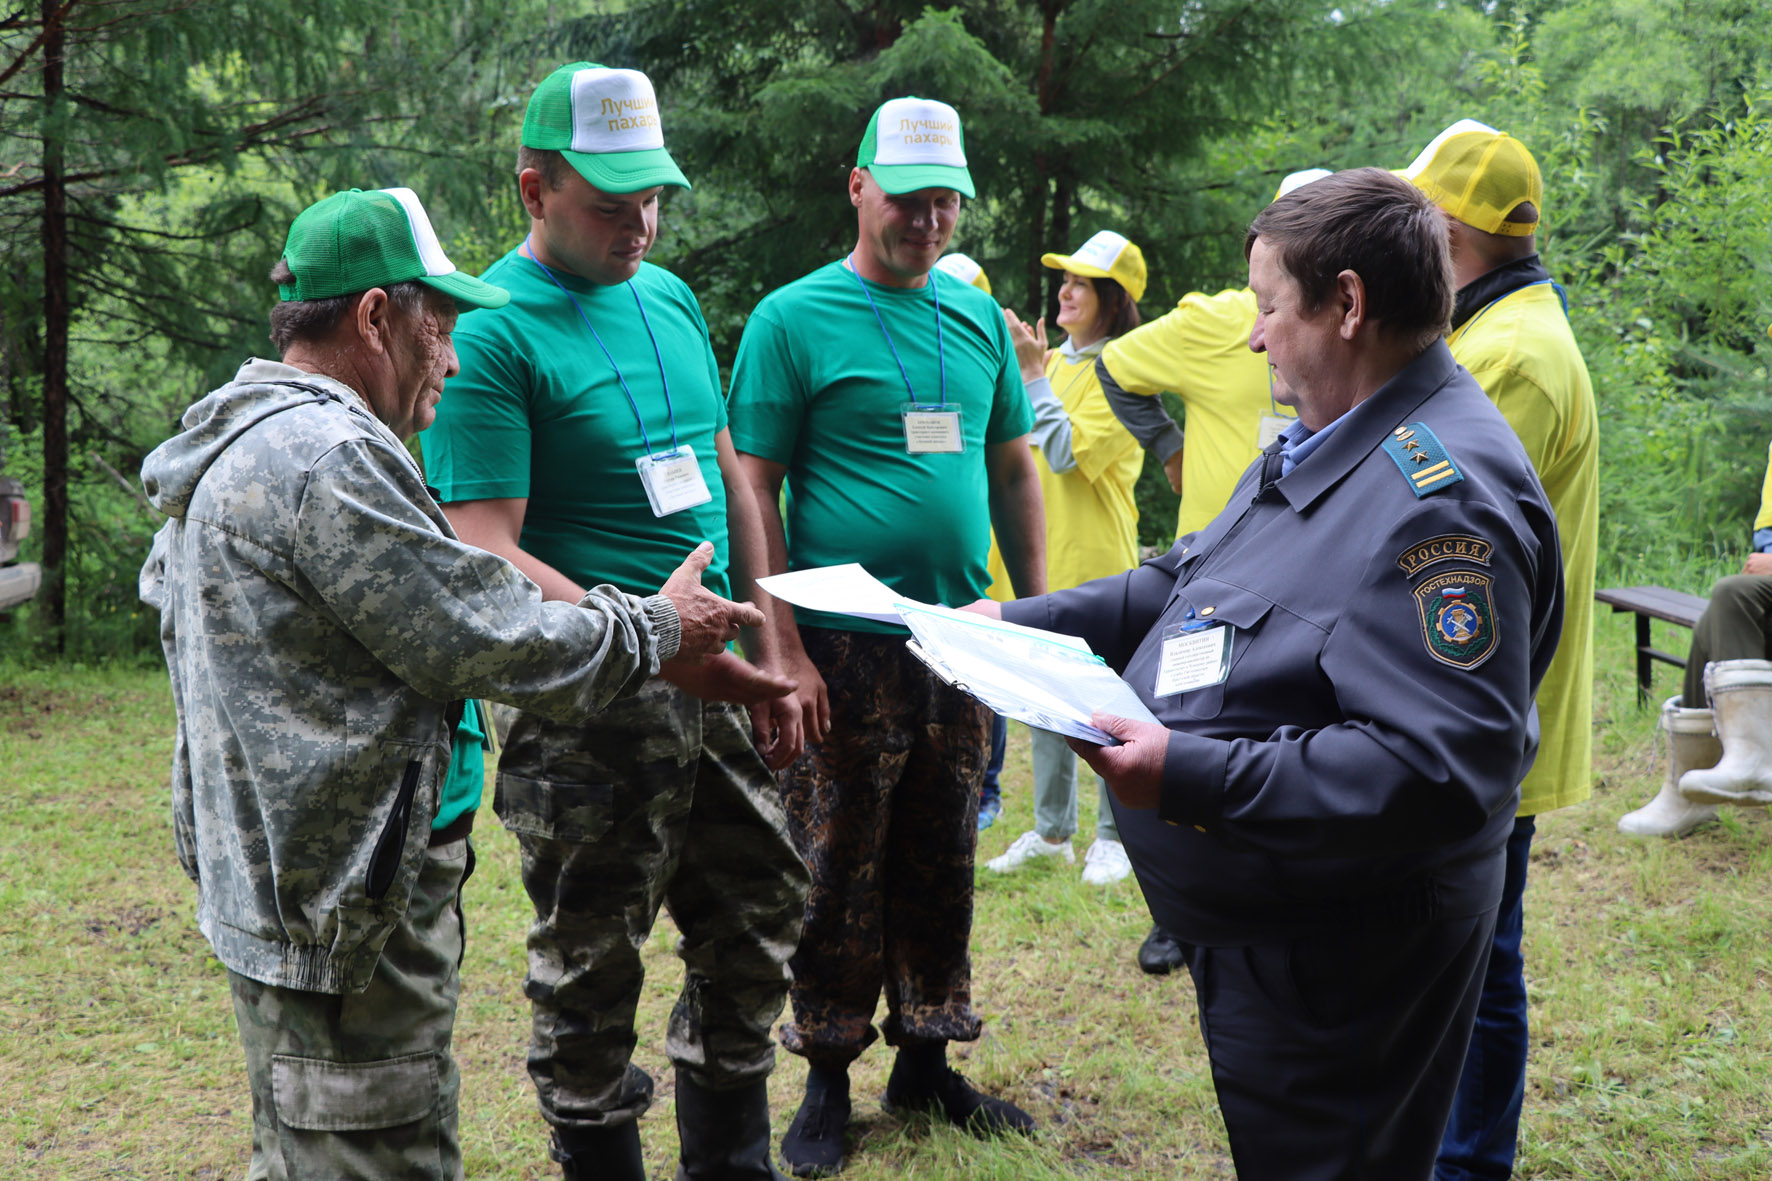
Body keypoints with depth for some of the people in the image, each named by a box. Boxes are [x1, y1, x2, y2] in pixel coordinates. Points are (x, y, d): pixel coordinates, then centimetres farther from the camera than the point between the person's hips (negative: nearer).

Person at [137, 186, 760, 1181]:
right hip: (349, 912, -11)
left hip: (273, 885, 11)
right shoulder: (330, 455, -21)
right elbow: (490, 639, -20)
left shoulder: (233, 449, 13)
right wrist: (658, 629, -6)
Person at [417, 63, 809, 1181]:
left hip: (711, 687, 7)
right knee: (594, 969, 7)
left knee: (761, 919, 17)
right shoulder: (492, 333, -14)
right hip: (588, 709, -7)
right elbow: (488, 558, -21)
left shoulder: (671, 297, 9)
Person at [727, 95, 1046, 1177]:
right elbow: (754, 492, -8)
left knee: (941, 865, 14)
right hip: (845, 646, -5)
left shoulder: (980, 317, 10)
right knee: (837, 872, 5)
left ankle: (927, 1059, 29)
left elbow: (1015, 469, 16)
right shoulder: (793, 319, -5)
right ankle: (829, 1081, 20)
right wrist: (783, 650, -14)